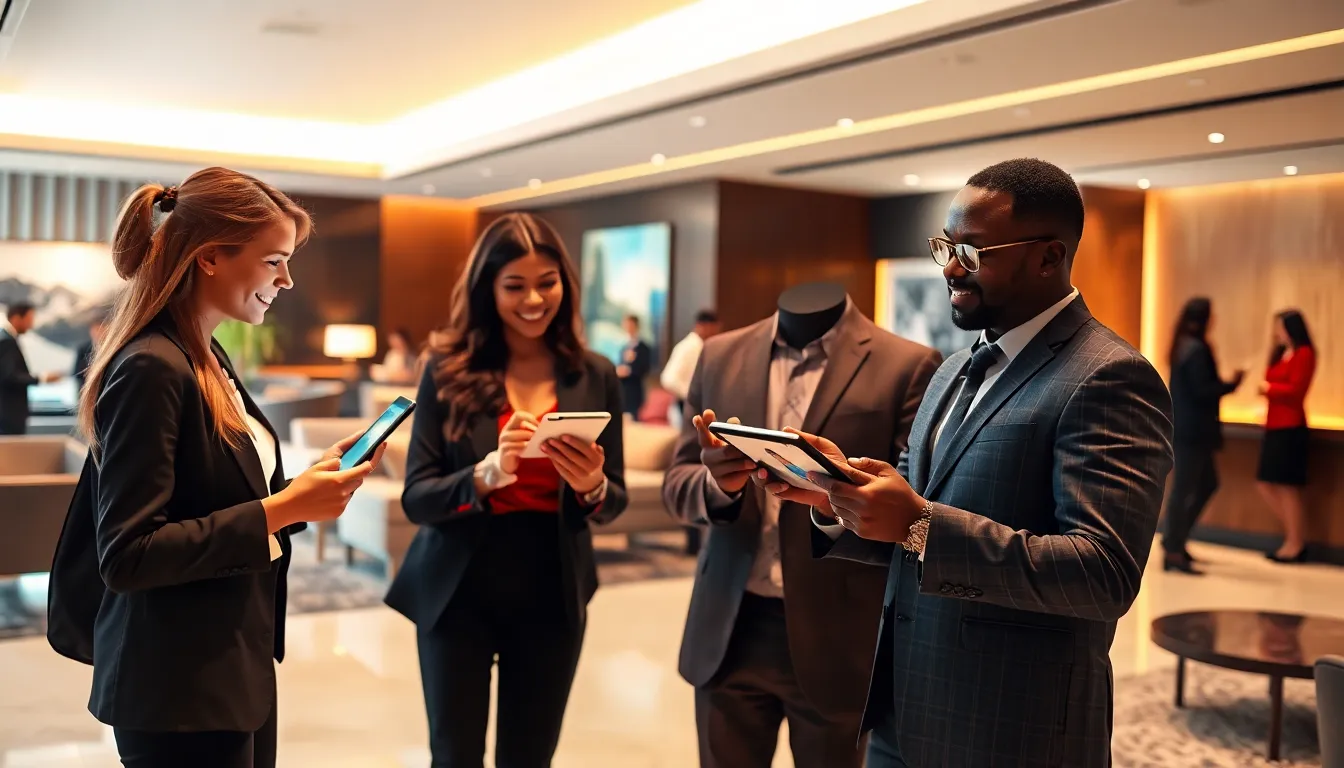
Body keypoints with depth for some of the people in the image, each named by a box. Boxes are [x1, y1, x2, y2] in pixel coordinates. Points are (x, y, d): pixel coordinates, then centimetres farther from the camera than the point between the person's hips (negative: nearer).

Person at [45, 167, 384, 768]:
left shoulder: (208, 360, 9)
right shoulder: (151, 368, -19)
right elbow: (127, 555, -23)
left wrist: (313, 482, 1)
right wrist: (282, 510, -23)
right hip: (180, 691, -9)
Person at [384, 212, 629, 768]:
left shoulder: (594, 376, -1)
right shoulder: (449, 370, -6)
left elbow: (614, 501, 4)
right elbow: (416, 498, -10)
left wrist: (592, 487, -19)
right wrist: (487, 474, -28)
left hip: (551, 596, 2)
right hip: (459, 592, -2)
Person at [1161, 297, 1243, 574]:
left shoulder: (1183, 346, 13)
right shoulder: (1197, 349, -17)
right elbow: (1203, 391, -20)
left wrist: (1223, 384, 8)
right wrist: (1231, 385, -7)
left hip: (1186, 427, 10)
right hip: (1193, 430, -10)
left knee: (1207, 485, 18)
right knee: (1183, 489, -5)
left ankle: (1173, 539, 22)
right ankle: (1173, 551, 0)